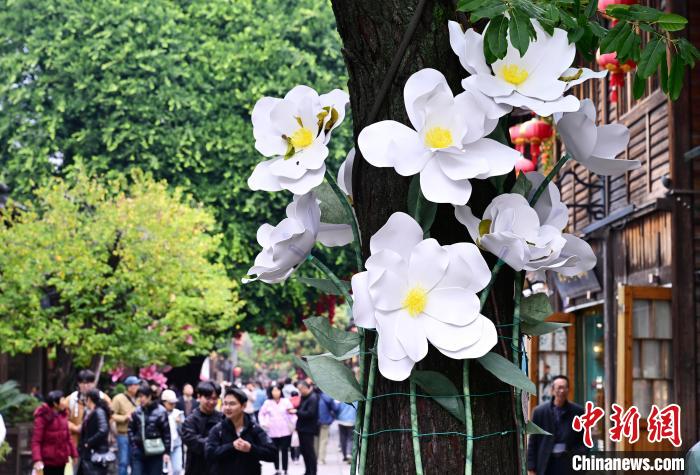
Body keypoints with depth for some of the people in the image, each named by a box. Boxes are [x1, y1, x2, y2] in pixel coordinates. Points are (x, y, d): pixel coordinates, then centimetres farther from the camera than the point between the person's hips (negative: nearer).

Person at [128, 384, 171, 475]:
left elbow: (166, 433, -5)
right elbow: (131, 429, 11)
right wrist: (133, 445, 1)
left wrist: (166, 452, -8)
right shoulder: (136, 412, 1)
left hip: (155, 453, -2)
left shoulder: (160, 411, -8)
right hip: (139, 451, 3)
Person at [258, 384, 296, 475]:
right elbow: (261, 414, 11)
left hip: (285, 431, -2)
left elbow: (292, 413, -2)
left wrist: (293, 425, -9)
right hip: (273, 432, 2)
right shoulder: (267, 403, 2)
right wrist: (263, 424, -1)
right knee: (275, 451, 8)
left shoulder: (286, 401, -3)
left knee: (285, 451, -1)